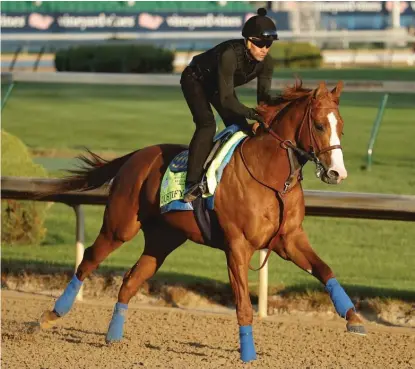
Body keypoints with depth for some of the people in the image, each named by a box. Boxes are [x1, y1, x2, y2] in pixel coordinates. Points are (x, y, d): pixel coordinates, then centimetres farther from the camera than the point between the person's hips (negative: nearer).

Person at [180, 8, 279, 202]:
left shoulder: (266, 62, -21)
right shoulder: (230, 55, -40)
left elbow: (263, 96, -17)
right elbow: (226, 99, -41)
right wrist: (253, 114, -52)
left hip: (219, 84, 7)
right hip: (195, 81, -7)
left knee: (241, 129, 0)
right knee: (207, 124, -27)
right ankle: (193, 183, -30)